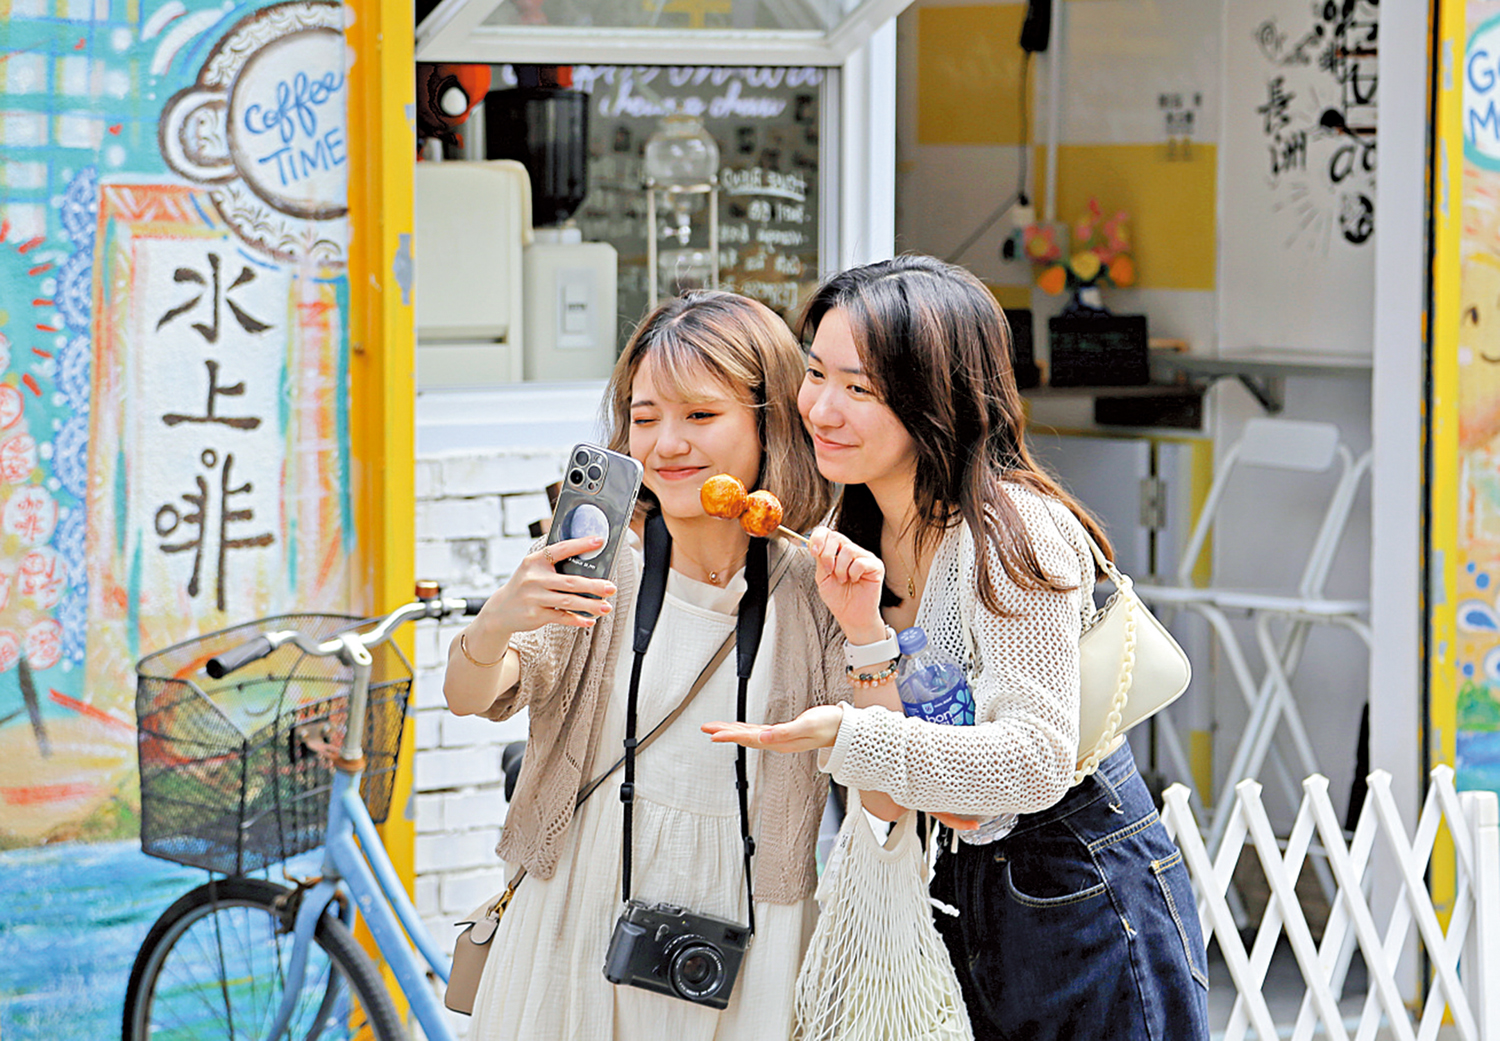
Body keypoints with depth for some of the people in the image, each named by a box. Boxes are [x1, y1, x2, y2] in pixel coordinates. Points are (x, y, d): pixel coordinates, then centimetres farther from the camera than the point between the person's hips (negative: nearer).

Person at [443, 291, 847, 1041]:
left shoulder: (814, 598, -5)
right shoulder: (602, 578, -2)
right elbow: (468, 697, -13)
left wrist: (865, 634, -24)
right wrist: (496, 625, -35)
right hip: (574, 942, 1)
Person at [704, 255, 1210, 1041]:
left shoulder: (1010, 533, -19)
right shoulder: (864, 539, 4)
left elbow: (1038, 762, -28)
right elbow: (896, 800, -3)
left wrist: (842, 733, -32)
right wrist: (864, 629, -19)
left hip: (1086, 905, -8)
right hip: (961, 895, 8)